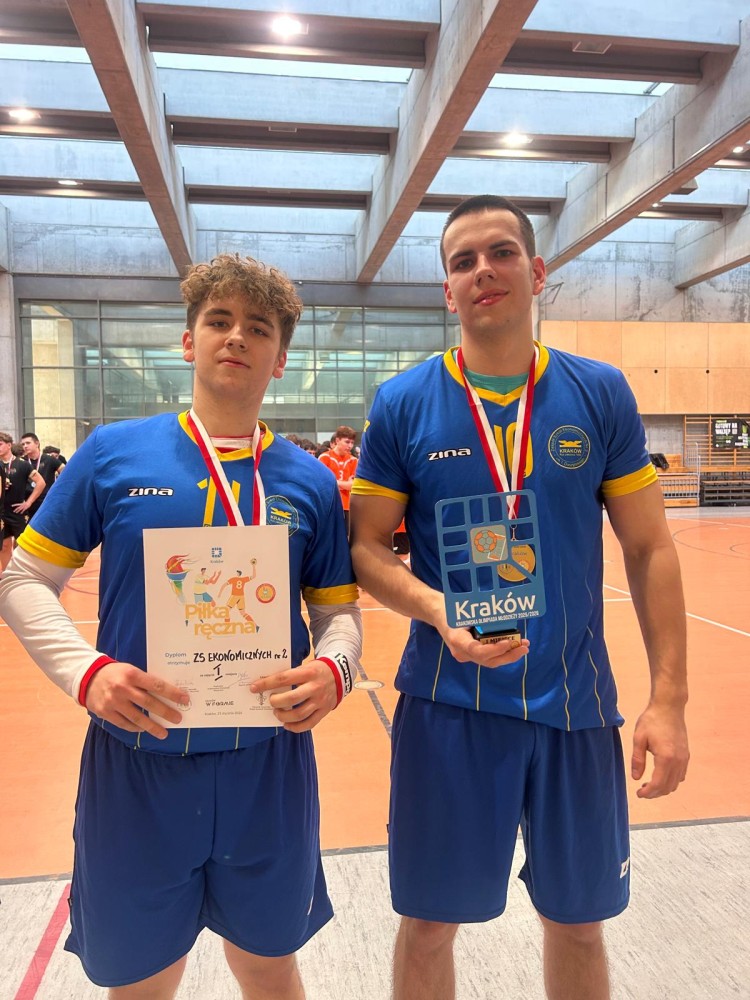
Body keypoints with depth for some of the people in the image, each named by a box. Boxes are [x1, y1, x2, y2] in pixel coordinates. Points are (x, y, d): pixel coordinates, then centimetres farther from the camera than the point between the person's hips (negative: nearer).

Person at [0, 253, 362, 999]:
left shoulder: (309, 482, -1)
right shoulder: (112, 454, -4)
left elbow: (338, 610, 4)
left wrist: (331, 668, -17)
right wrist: (87, 671, -16)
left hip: (267, 767, 1)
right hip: (136, 763, 0)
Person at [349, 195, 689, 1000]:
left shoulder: (601, 394, -1)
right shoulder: (402, 405, -4)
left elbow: (649, 548, 1)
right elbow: (366, 548, -2)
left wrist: (668, 698, -4)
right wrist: (437, 609, -21)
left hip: (576, 702, 2)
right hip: (448, 705, -1)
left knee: (578, 921, 20)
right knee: (429, 924, 14)